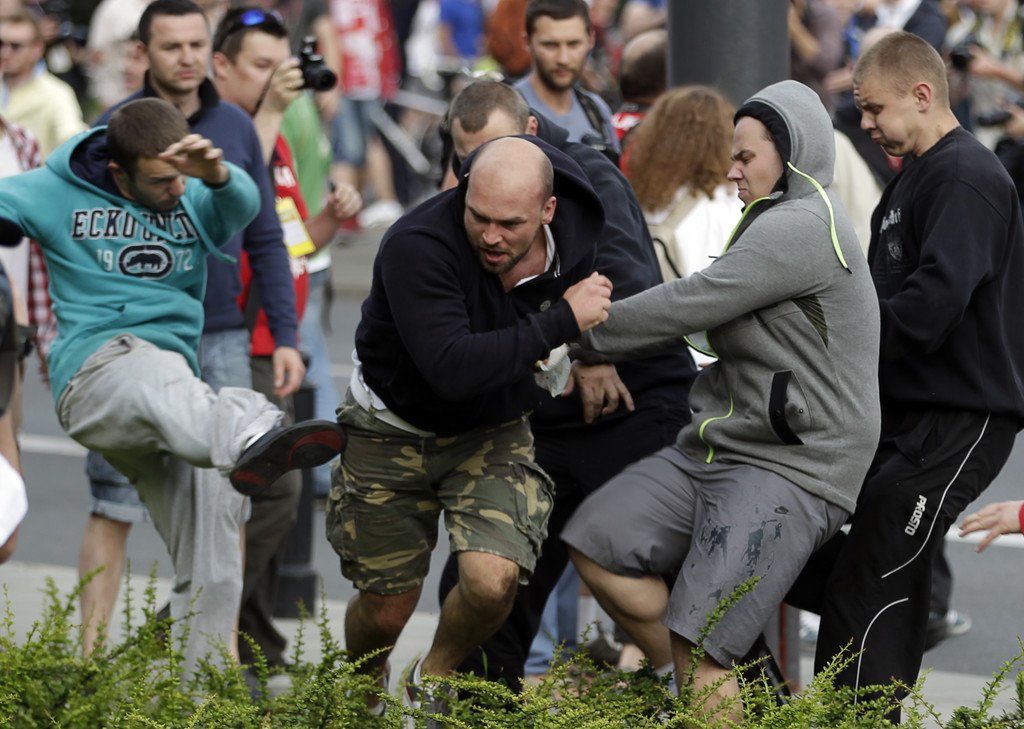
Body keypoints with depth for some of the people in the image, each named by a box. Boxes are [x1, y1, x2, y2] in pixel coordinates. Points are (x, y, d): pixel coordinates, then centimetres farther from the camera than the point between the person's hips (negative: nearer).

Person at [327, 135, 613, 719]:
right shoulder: (418, 247, -34)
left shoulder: (574, 236, -17)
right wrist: (563, 321, -39)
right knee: (386, 610, 6)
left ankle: (432, 683, 12)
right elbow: (452, 368, -43)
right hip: (396, 429, -3)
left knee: (493, 582, -21)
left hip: (495, 432, 3)